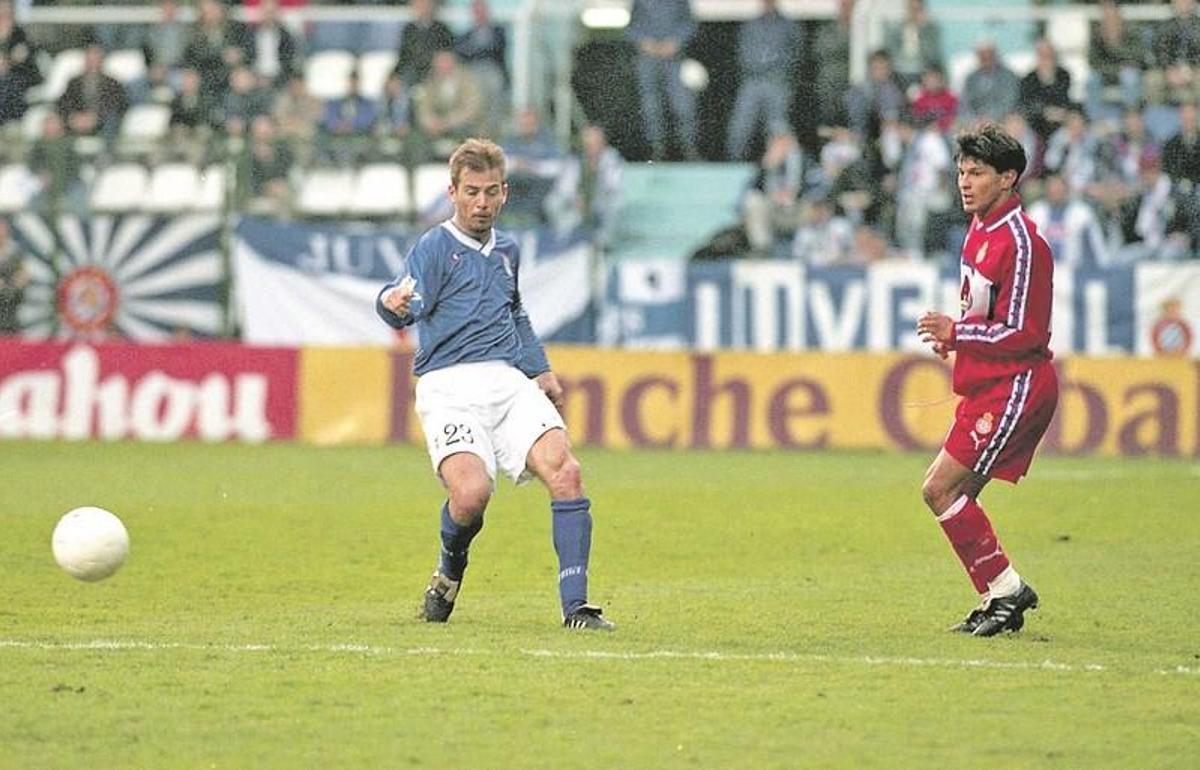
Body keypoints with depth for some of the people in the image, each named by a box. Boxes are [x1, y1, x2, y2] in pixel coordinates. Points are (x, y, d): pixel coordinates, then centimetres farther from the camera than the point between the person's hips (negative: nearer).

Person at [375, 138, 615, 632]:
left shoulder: (506, 250, 22)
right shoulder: (435, 247, 1)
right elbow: (407, 308, -17)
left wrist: (540, 369, 32)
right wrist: (393, 305, -40)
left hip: (509, 383, 5)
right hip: (449, 387, -5)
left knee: (565, 472, -19)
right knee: (471, 493, -28)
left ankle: (575, 605, -15)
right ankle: (449, 573, 6)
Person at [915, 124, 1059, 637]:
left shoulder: (1019, 242, -19)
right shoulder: (980, 228, 12)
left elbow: (1022, 333, -20)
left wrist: (957, 333, -14)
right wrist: (956, 336, 8)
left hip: (1015, 386, -10)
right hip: (989, 386, 10)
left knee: (941, 489, -13)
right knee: (951, 495, 8)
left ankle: (1004, 586, -5)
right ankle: (1000, 599, 15)